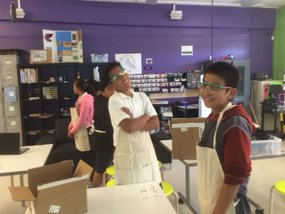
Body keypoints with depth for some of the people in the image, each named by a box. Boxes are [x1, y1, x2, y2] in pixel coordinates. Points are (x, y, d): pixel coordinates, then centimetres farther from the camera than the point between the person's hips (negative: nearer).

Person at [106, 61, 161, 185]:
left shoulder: (142, 96, 6)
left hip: (148, 153, 5)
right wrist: (145, 117, -6)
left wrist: (135, 123, -16)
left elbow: (156, 124, -2)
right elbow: (129, 127, -23)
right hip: (128, 157, -5)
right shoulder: (114, 101, -11)